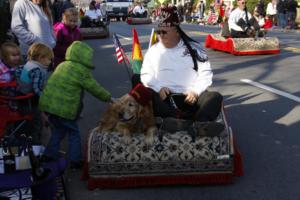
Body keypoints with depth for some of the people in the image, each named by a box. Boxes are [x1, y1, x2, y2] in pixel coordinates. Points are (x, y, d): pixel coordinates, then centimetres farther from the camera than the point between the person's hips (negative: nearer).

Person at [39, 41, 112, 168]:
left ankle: (49, 155, 28)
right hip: (63, 108, -7)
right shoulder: (82, 71, -10)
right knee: (73, 132, 9)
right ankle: (75, 161, 14)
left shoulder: (62, 65, 14)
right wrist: (109, 98, 7)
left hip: (48, 104, 7)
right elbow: (94, 88, -5)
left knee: (58, 129, 24)